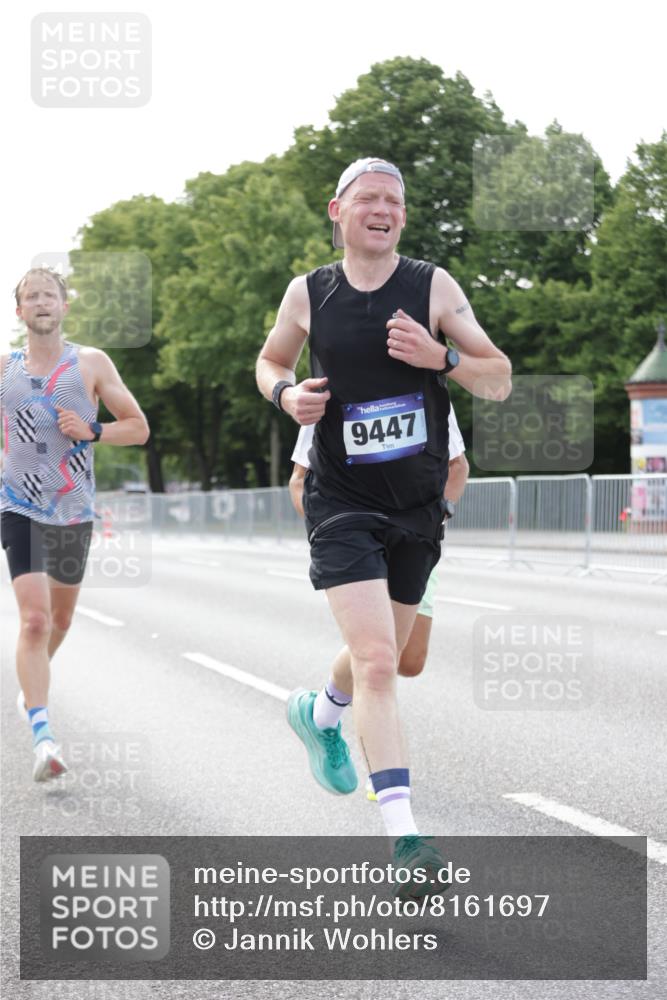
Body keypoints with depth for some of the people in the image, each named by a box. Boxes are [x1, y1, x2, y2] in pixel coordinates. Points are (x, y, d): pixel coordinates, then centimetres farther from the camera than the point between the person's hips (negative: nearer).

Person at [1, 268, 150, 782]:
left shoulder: (92, 363, 1)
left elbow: (139, 428, 3)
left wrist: (92, 431, -14)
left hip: (74, 508, 2)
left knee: (60, 617, 18)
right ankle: (43, 738, -22)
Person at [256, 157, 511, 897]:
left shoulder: (433, 287, -2)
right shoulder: (308, 293, 0)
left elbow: (500, 381, -1)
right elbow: (269, 361, 18)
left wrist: (439, 356, -20)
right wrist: (285, 393, -5)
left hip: (417, 506, 3)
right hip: (342, 503, -3)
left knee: (381, 657, 19)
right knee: (376, 661, -18)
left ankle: (319, 713, 54)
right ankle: (403, 836, -20)